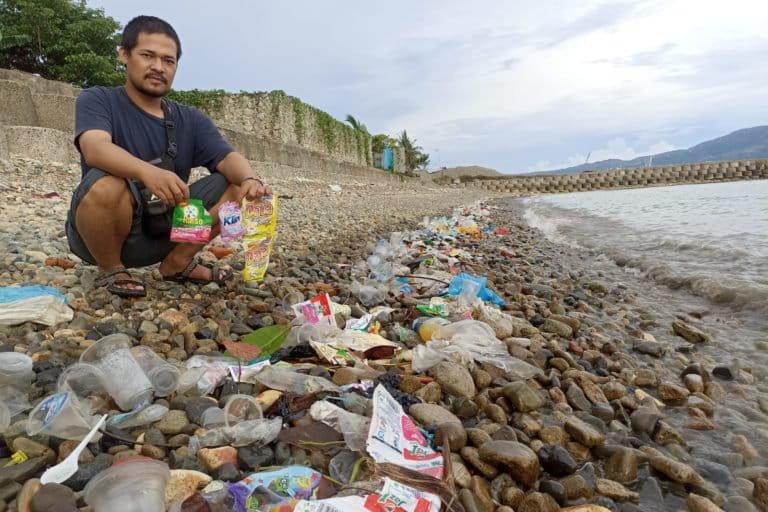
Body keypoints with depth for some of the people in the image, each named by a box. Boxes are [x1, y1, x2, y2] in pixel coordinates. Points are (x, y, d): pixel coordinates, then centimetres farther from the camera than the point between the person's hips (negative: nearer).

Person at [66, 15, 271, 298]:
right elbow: (95, 148, -26)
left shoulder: (192, 120, 6)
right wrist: (147, 172, -48)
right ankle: (110, 269, -6)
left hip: (162, 234, 4)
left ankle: (178, 262, 3)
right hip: (98, 232, -3)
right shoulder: (97, 100, -6)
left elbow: (227, 157, -10)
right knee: (107, 185, -35)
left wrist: (250, 179, -35)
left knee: (236, 186, -10)